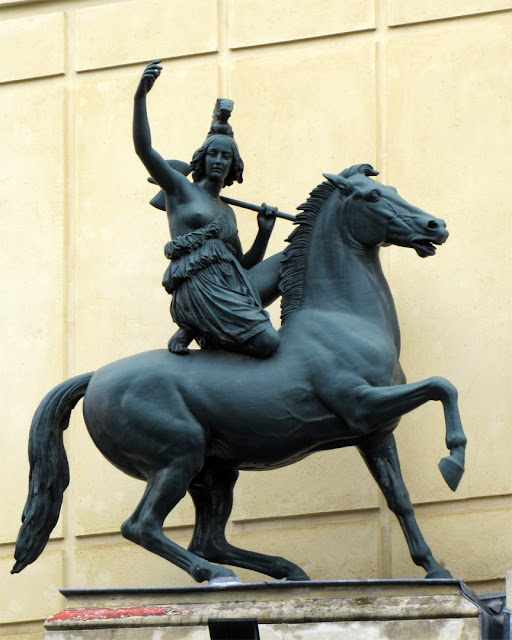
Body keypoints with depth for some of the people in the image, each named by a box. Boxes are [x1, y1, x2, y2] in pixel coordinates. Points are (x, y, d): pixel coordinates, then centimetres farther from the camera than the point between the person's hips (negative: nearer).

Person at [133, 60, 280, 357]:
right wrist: (140, 97, -16)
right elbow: (144, 148, -4)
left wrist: (264, 233, 14)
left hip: (231, 287, 7)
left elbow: (244, 263, 30)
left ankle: (189, 332, 4)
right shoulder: (180, 189, 10)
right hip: (199, 285, -7)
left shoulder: (227, 213, 27)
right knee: (267, 342, -22)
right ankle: (190, 331, -1)